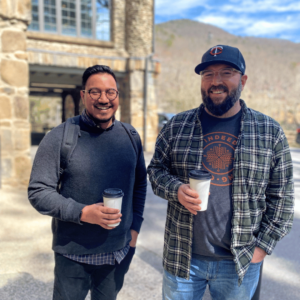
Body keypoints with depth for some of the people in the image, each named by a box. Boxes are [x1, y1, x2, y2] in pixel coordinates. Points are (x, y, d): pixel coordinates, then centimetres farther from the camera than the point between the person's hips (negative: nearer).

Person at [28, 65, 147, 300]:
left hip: (119, 252, 4)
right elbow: (38, 192, -12)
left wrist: (135, 226, 6)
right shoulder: (60, 137, -12)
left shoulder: (130, 136, 2)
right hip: (73, 256, -3)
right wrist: (82, 212, -24)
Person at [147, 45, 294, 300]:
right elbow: (156, 169, 5)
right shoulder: (176, 126, -1)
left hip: (240, 263, 0)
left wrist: (263, 245, -3)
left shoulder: (270, 132, -2)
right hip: (182, 257, 1)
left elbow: (282, 196, 1)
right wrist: (176, 189, -15)